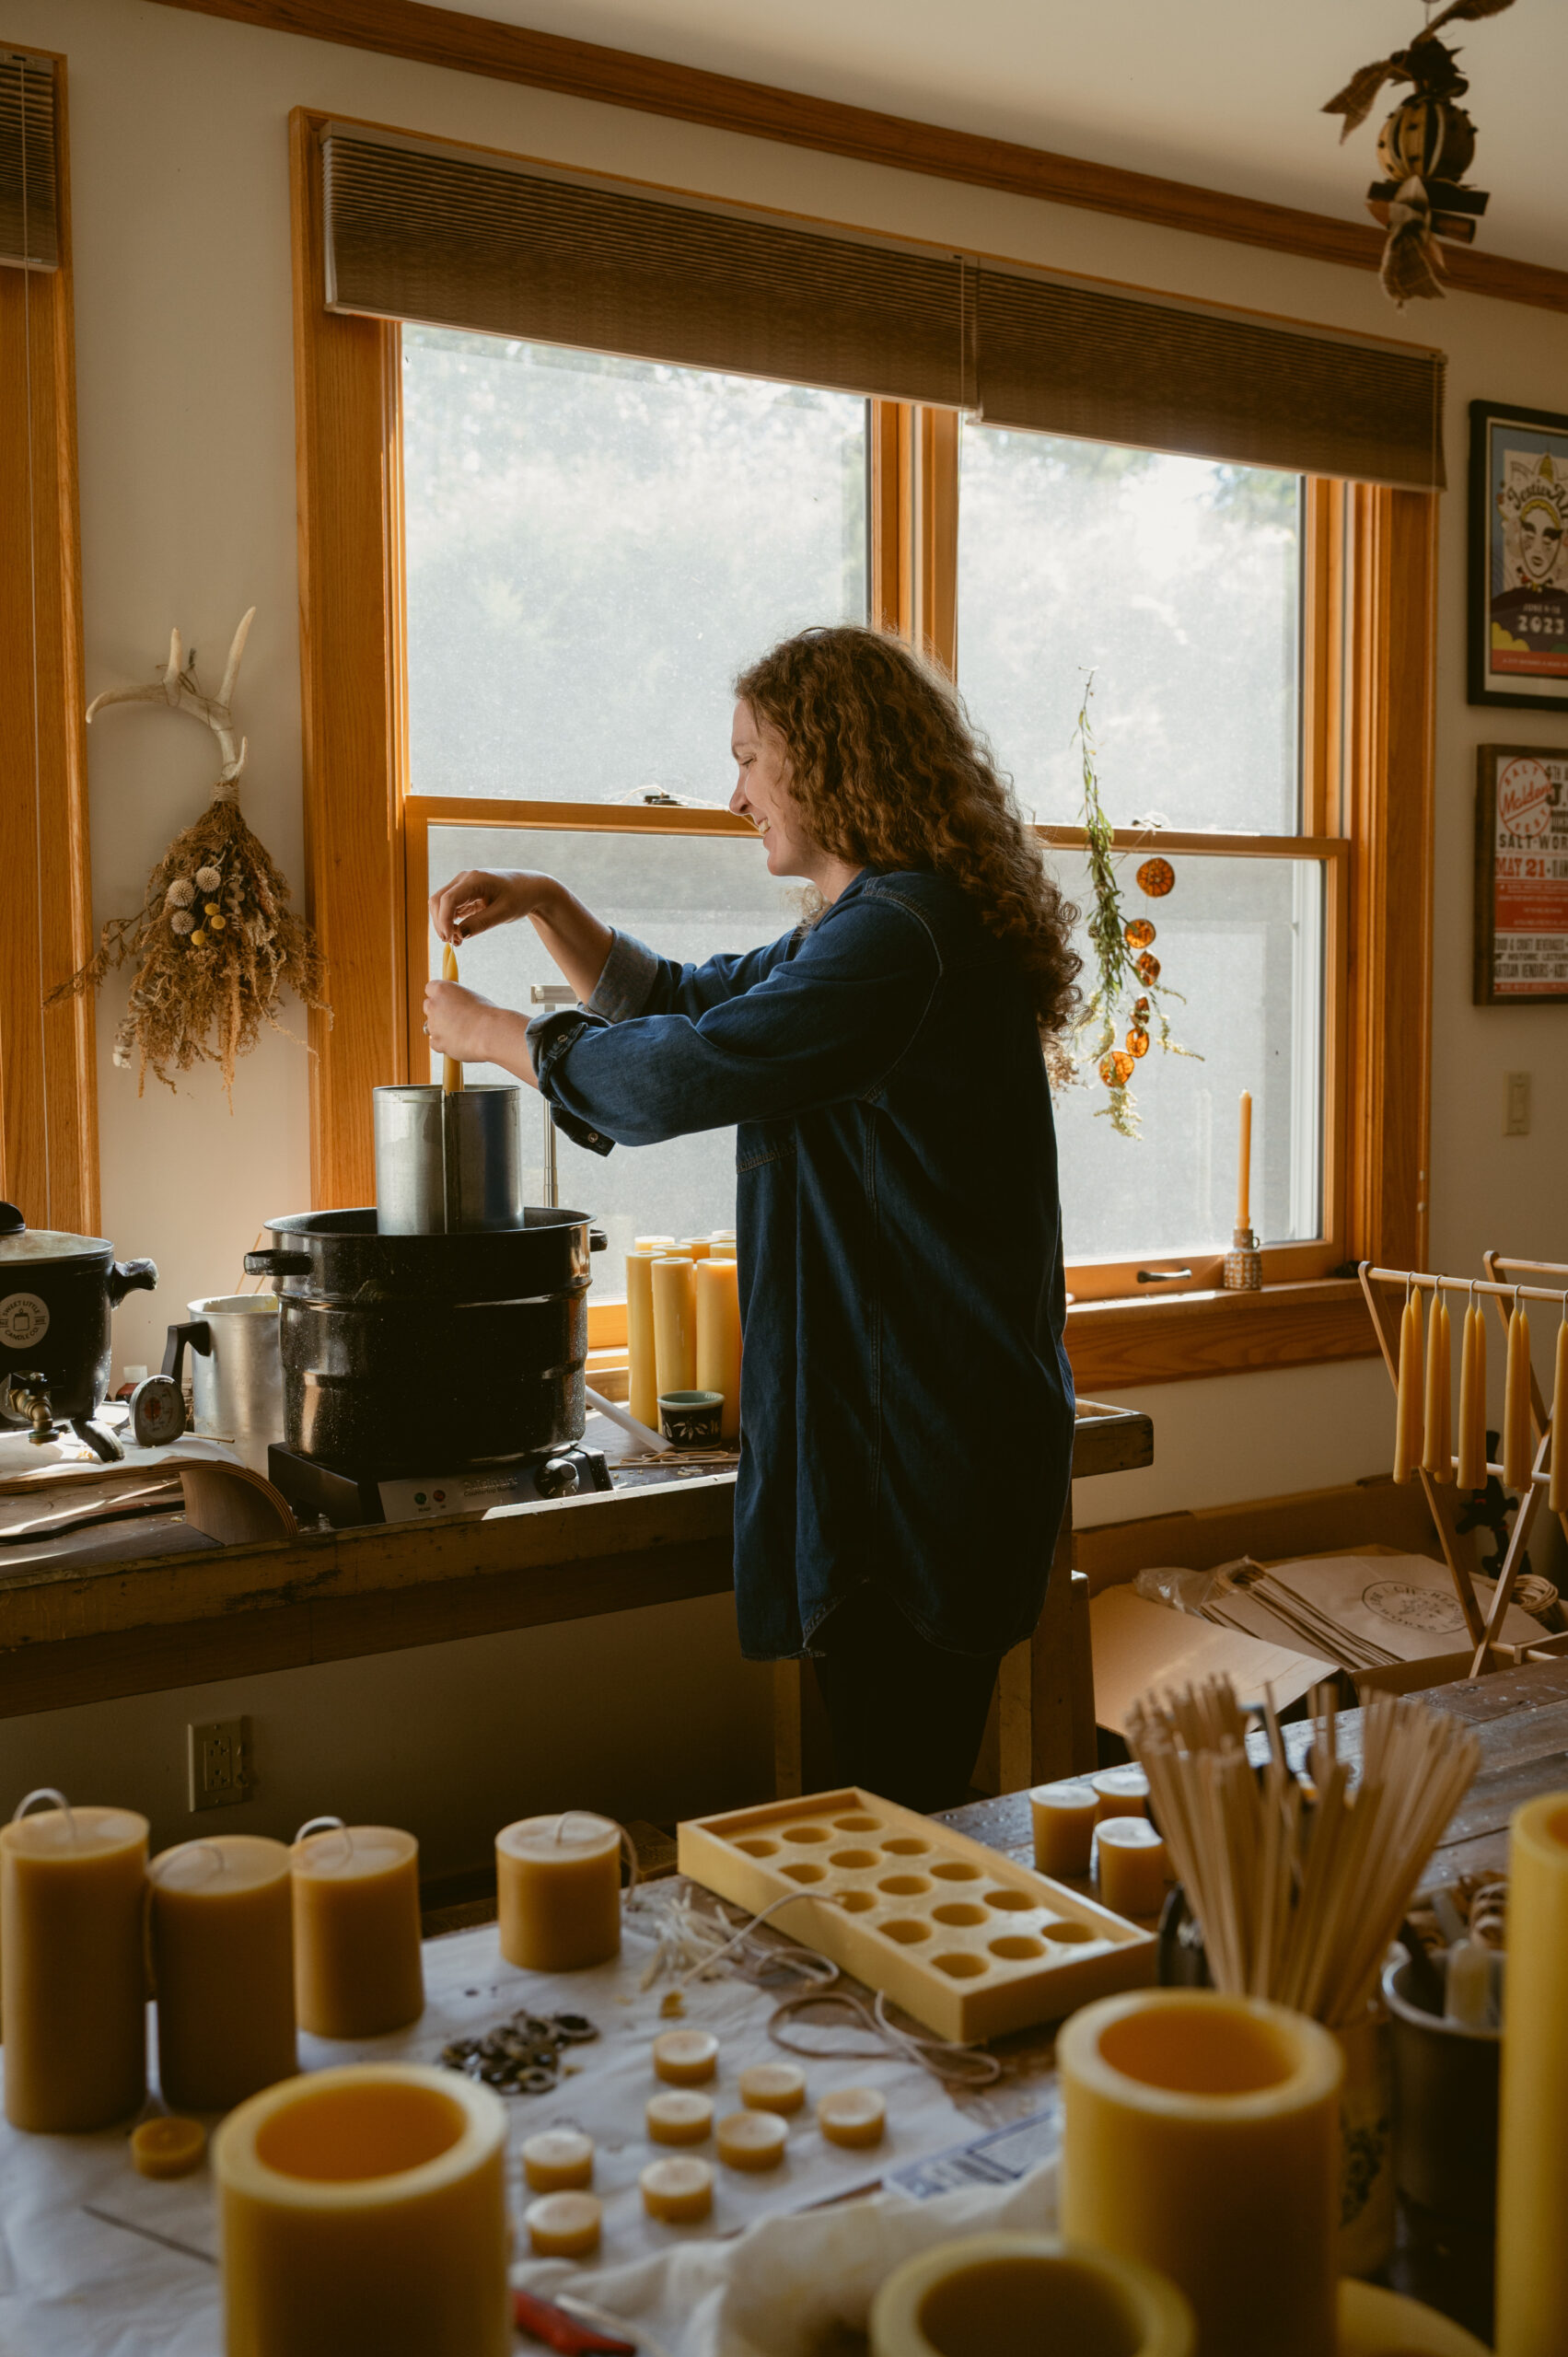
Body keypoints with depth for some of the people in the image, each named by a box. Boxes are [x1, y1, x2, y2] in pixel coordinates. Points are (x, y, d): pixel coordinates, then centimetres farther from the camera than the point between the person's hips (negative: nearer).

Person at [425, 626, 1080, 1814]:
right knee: (909, 1808, 17)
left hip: (920, 1442, -10)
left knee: (900, 1803, 0)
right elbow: (686, 1000, 26)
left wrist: (497, 1034, -3)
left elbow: (680, 1072, -19)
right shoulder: (868, 925, 18)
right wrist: (546, 904, 10)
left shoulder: (901, 934, -17)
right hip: (887, 1419, 10)